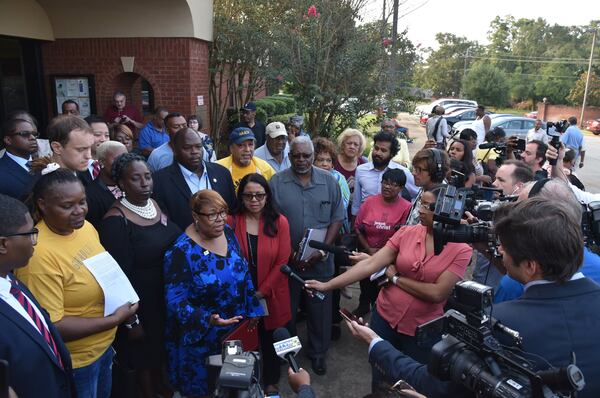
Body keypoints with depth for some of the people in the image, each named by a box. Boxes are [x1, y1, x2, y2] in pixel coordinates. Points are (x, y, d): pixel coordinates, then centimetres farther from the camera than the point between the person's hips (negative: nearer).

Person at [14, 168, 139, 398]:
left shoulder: (84, 226, -6)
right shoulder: (39, 254, -29)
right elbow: (51, 327, -25)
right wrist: (115, 319, -23)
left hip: (104, 344, 7)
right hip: (74, 362, -7)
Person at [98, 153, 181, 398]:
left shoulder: (156, 204, -1)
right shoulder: (115, 221, -21)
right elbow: (121, 275, -19)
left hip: (168, 297, 7)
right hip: (143, 303, -6)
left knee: (162, 348, 26)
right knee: (145, 354, 17)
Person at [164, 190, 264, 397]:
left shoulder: (228, 233, -4)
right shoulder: (181, 252, -22)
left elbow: (244, 273, 7)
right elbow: (175, 301, -21)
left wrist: (252, 309, 7)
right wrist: (207, 320, -34)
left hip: (237, 328, 5)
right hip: (202, 338, -5)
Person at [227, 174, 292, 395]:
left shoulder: (279, 222, -8)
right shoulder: (230, 222, -8)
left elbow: (282, 262, -9)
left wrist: (261, 292, -12)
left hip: (271, 296, 0)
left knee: (270, 340, 17)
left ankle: (271, 381, 41)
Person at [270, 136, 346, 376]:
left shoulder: (329, 181, -1)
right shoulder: (276, 182, -5)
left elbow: (337, 218, 0)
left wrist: (323, 250, -10)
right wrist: (289, 253, -12)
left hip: (320, 260, 1)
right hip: (286, 260, 0)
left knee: (320, 308, 14)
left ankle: (318, 352, 36)